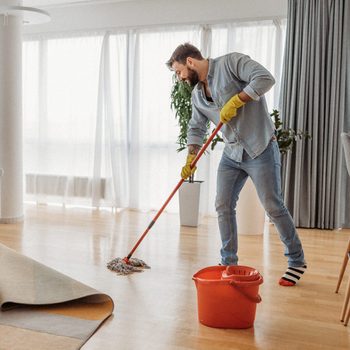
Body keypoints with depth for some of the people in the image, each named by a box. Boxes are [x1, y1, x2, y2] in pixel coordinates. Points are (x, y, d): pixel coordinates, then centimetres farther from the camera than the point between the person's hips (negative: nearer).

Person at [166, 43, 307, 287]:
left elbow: (265, 78, -19)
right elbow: (196, 128, 14)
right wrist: (190, 159, 2)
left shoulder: (230, 62, -9)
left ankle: (297, 261, 16)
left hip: (260, 149, -7)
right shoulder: (197, 94, 13)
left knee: (274, 207, -2)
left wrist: (235, 101, -21)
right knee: (223, 206, 2)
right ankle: (229, 263, 16)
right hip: (232, 154, 7)